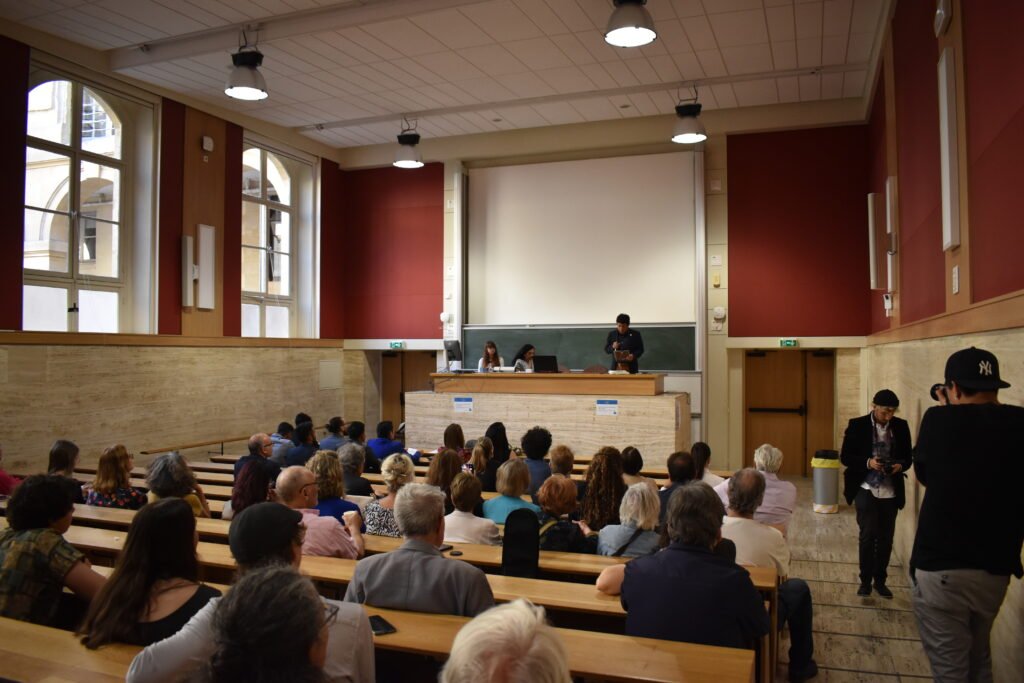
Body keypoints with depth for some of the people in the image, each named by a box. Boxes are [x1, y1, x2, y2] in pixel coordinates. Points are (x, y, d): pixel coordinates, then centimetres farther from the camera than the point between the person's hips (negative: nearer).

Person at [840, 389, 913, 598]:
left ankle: (880, 580, 23)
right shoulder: (857, 425, -6)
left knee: (886, 537, 9)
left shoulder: (901, 426, 2)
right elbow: (845, 456, -4)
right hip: (866, 490, -3)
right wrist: (868, 462, -20)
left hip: (891, 493, 3)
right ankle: (865, 580, 11)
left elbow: (908, 456, 9)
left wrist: (900, 466, -13)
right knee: (868, 535, -3)